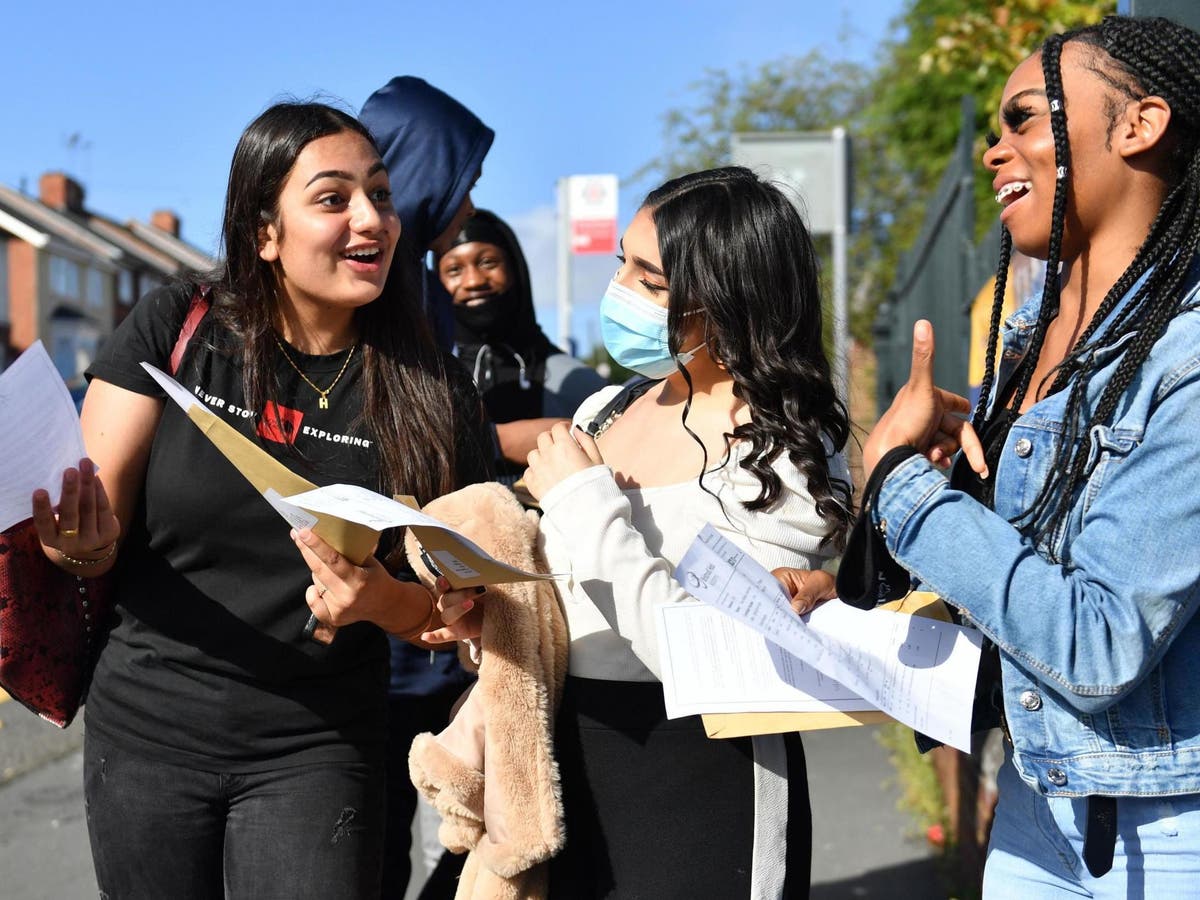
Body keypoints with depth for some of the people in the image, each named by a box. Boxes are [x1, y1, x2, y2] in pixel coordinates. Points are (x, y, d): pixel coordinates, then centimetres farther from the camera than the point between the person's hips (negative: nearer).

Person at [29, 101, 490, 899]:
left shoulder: (434, 392, -5)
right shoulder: (174, 330, -6)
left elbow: (449, 607, -1)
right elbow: (101, 528, -5)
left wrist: (385, 601, -22)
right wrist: (84, 545, -28)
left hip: (316, 754, -1)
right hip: (146, 734, 1)